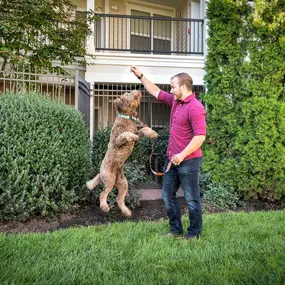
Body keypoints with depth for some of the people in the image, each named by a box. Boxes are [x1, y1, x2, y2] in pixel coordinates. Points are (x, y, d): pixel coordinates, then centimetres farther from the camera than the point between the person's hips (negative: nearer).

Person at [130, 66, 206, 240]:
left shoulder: (195, 107, -16)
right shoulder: (175, 101, 10)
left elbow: (200, 136, -22)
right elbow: (156, 92, 23)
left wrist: (182, 155, -23)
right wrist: (140, 76, 20)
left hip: (188, 161, -9)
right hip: (172, 159, 9)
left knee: (192, 199, 4)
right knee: (168, 195, 14)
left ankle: (194, 234, 20)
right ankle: (175, 229, 28)